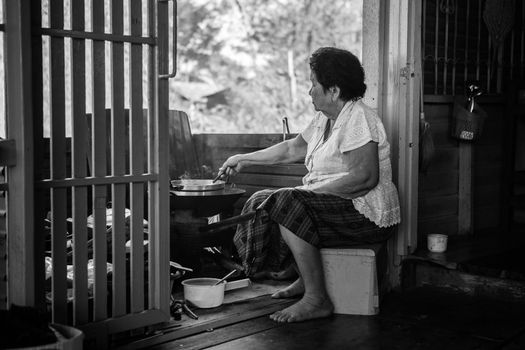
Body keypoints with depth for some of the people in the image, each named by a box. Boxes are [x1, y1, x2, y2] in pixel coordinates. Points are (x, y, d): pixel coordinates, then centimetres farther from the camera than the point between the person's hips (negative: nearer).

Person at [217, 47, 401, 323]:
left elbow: (365, 177, -27)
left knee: (287, 205, -27)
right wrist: (244, 159, 25)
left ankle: (317, 300, -20)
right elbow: (293, 149, 23)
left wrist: (312, 191, -25)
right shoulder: (324, 118, 13)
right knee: (263, 202, 7)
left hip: (367, 215, -10)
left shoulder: (357, 119, -17)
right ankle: (305, 279, 14)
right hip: (336, 206, 10)